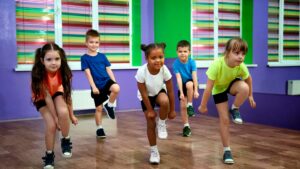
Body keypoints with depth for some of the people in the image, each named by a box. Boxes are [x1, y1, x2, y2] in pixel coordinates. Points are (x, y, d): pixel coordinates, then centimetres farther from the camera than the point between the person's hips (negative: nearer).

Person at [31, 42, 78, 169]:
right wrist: (56, 118, -26)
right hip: (41, 97, -2)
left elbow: (67, 94, -18)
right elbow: (47, 98, -30)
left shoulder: (62, 71, -28)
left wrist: (71, 115, -12)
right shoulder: (39, 74, -35)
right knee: (51, 125, -18)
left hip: (56, 92, 2)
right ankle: (49, 155, 5)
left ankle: (66, 140, -2)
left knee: (63, 112, -28)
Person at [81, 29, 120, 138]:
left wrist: (114, 83, 1)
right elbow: (88, 73, -8)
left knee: (116, 88, -31)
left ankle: (110, 105, -5)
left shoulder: (102, 56, 8)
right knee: (99, 108, 5)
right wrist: (93, 87, -15)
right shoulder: (84, 58, -3)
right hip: (97, 86, -2)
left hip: (107, 81, 2)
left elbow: (109, 70, 8)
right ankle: (99, 128, 24)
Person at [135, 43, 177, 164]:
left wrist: (172, 110, -11)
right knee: (150, 124, -3)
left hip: (159, 92, 1)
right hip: (146, 97, 0)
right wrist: (150, 110, -15)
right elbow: (144, 93, -22)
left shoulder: (164, 70, -31)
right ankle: (153, 151, 15)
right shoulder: (142, 72, -35)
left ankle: (161, 124, -5)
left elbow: (170, 91, -18)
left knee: (165, 101, -35)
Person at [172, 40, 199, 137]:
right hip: (182, 85, 2)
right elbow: (179, 78, -23)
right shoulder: (176, 63, -19)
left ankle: (190, 105, -18)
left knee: (189, 84, -38)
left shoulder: (192, 62, -20)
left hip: (191, 83, -1)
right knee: (182, 106, -3)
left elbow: (194, 77, -26)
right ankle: (186, 126, 11)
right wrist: (181, 92, -29)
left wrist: (195, 90, -35)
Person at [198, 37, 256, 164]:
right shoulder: (217, 64, -41)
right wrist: (203, 106, -22)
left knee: (244, 88, -34)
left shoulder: (242, 67, -30)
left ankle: (234, 109, -4)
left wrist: (250, 96, 7)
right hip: (219, 89, -2)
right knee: (224, 119, -8)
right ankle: (227, 150, 8)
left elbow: (249, 79, -5)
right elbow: (208, 88, -31)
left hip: (232, 84, 2)